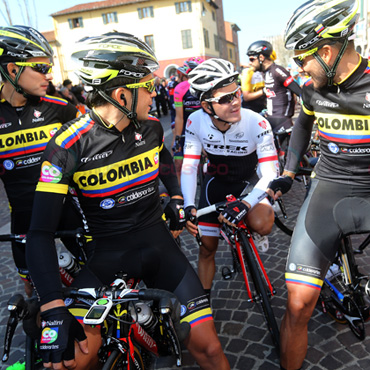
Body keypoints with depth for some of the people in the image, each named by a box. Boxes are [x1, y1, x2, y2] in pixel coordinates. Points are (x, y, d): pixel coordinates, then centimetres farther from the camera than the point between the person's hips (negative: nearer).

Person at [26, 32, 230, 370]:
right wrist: (53, 307, -28)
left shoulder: (151, 128, -3)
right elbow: (41, 232, -19)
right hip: (106, 256, -2)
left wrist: (176, 197, 10)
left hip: (157, 244, 3)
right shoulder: (69, 145, -17)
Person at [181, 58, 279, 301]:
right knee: (207, 248, 3)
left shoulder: (257, 123, -29)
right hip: (216, 181, 2)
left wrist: (245, 205, -44)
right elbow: (189, 167, -18)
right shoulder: (196, 122, -23)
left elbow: (270, 174, -28)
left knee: (260, 224, -33)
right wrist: (189, 206, -33)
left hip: (248, 180, -2)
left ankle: (268, 214, 7)